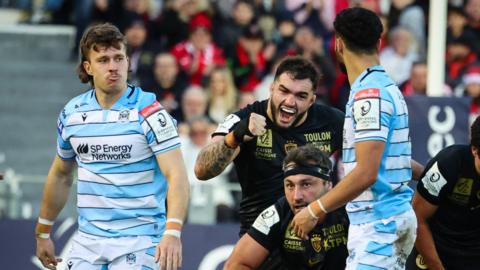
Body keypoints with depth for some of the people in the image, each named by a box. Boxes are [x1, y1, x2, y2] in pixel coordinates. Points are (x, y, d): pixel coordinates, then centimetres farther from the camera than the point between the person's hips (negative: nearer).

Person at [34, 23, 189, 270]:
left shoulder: (148, 111, -10)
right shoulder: (71, 113, 5)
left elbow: (176, 175, -18)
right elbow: (60, 175, 21)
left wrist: (172, 232, -32)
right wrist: (43, 233, 23)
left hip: (138, 241, -5)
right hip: (87, 241, 5)